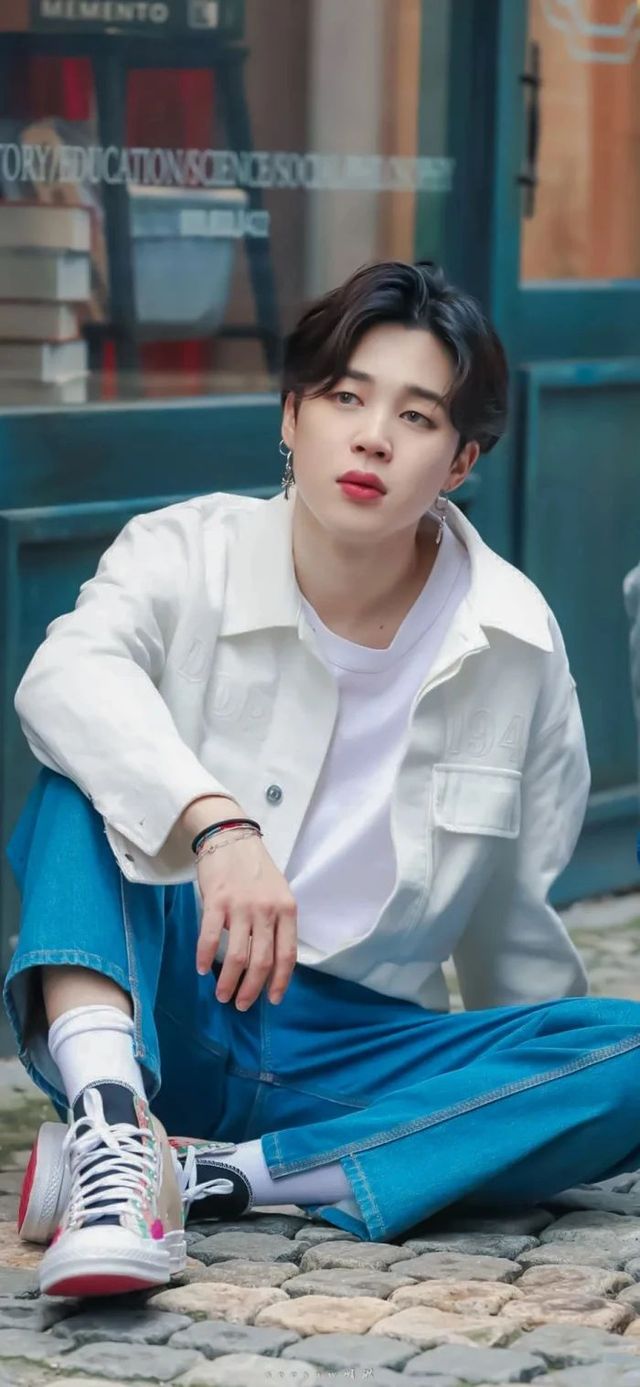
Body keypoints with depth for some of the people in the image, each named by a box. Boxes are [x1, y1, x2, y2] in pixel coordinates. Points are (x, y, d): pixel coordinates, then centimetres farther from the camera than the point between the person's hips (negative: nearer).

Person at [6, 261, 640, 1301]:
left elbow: (510, 905, 12)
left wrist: (545, 1100, 20)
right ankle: (111, 1122, -46)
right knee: (87, 774, -25)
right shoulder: (189, 556, -6)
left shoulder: (513, 640, 0)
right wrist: (214, 823, -45)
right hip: (162, 1014, -2)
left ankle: (207, 1178, -31)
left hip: (352, 1050, 2)